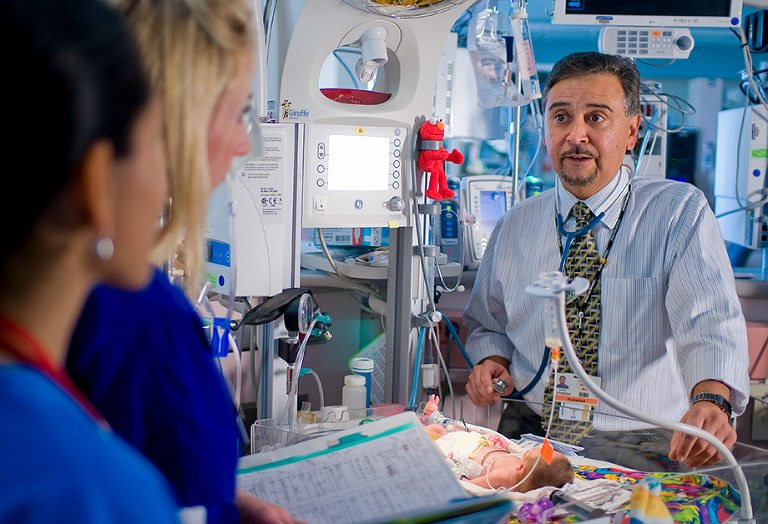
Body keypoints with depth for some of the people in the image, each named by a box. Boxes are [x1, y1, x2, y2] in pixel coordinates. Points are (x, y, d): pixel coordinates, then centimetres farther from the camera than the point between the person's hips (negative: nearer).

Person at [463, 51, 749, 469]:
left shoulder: (681, 211, -1)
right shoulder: (514, 228, 10)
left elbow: (712, 323, -15)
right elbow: (487, 323, 24)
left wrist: (711, 401, -36)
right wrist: (490, 361, 0)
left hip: (647, 449, -1)